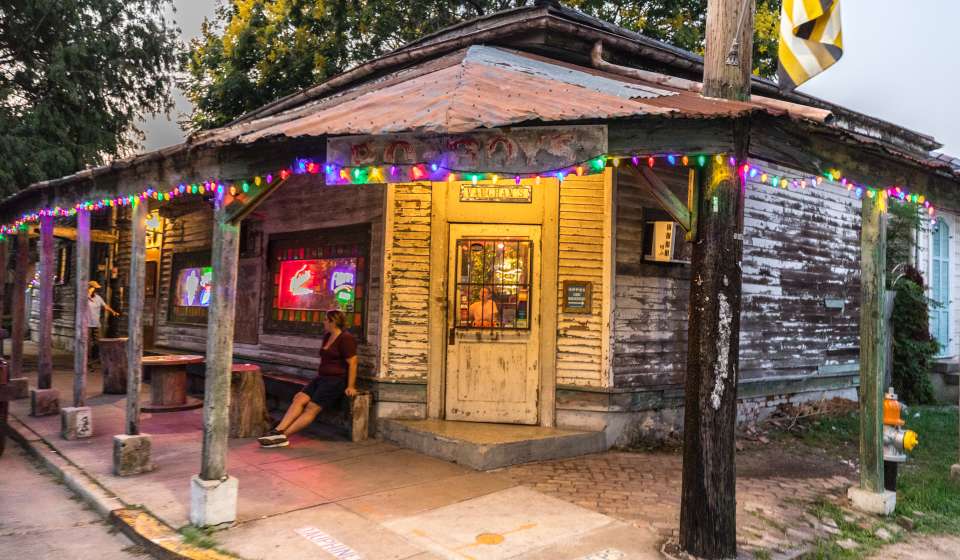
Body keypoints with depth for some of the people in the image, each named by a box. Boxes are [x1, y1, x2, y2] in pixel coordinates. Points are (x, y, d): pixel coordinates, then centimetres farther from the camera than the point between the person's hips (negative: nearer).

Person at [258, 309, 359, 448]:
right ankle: (278, 430, -22)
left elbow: (352, 363, -16)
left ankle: (283, 435, -20)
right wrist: (318, 375, 20)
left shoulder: (346, 339, -12)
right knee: (299, 399, -11)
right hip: (322, 378, 9)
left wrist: (350, 386, -20)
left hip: (337, 380, -8)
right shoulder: (327, 336, 16)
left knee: (312, 408, -16)